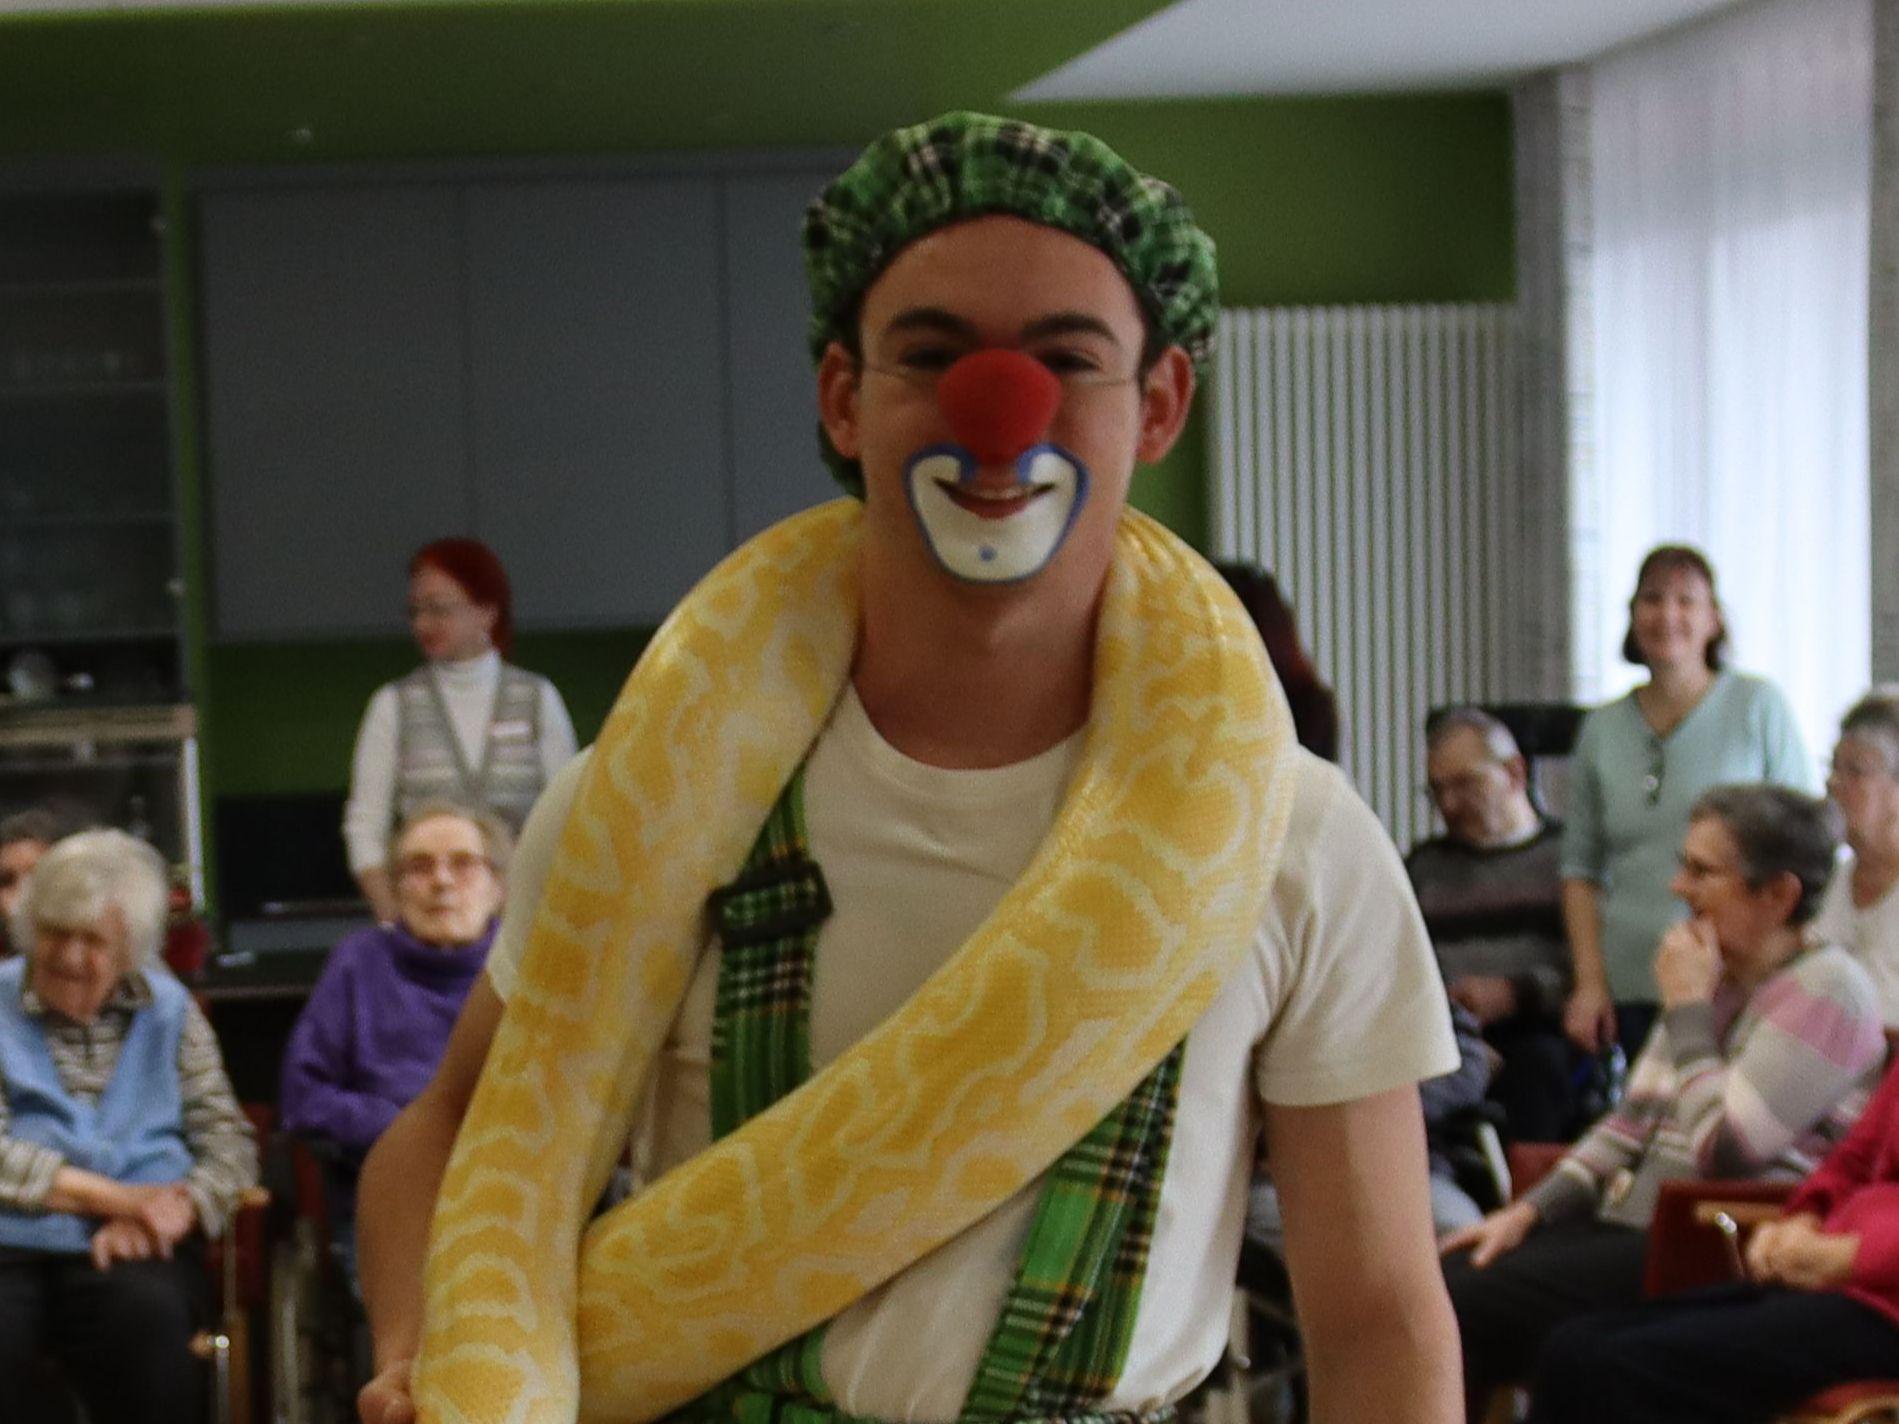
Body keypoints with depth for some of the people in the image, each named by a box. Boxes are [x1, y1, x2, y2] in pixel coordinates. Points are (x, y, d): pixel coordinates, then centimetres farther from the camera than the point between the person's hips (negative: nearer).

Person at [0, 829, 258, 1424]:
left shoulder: (170, 1010, 17)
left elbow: (229, 1141, 9)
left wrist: (172, 1209, -12)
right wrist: (117, 1198, -9)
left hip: (128, 1250, 1)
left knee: (148, 1314, -35)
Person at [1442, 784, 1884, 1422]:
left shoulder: (1826, 987, -10)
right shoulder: (1716, 979, 18)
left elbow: (1721, 1149, -20)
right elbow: (1629, 1124, 19)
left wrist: (1686, 1009, -10)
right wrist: (1528, 1210, 6)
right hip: (1627, 1226, 9)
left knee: (1461, 1302, -21)